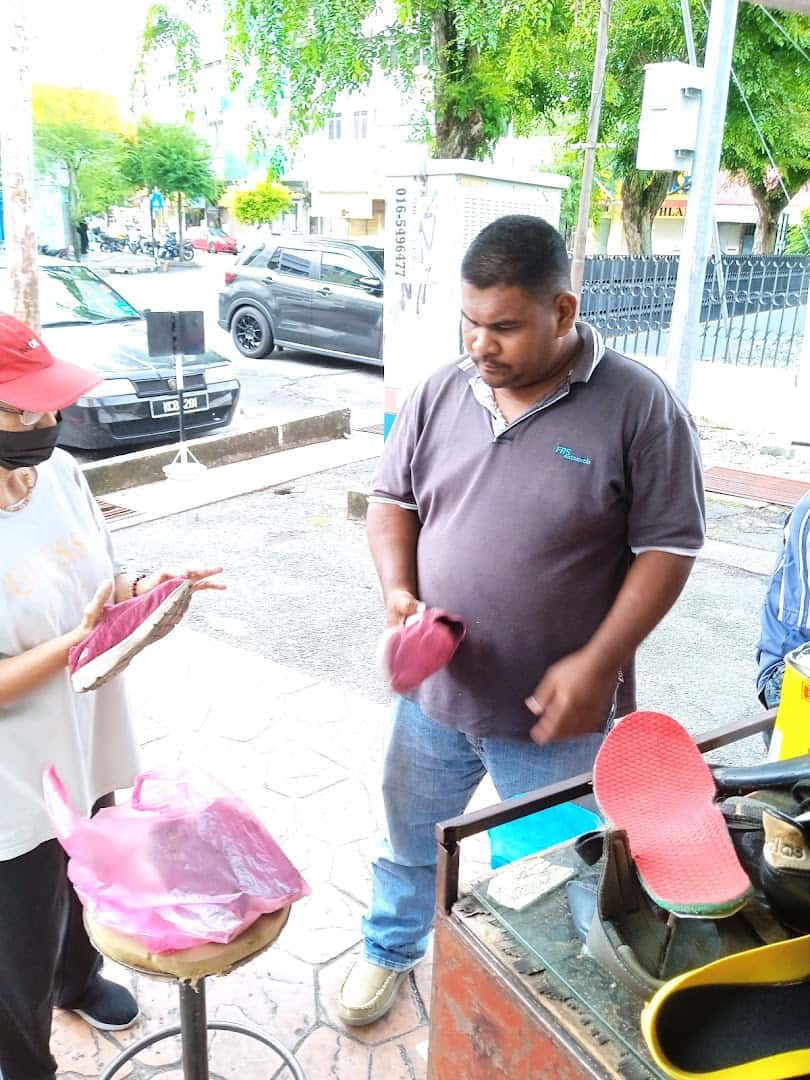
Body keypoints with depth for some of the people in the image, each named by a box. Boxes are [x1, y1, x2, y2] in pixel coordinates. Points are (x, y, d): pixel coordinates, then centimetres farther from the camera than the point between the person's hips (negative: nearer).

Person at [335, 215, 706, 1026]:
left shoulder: (638, 406, -15)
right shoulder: (440, 395, -2)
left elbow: (667, 546, -12)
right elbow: (392, 499, 6)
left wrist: (599, 663, -20)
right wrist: (398, 593, -12)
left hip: (555, 712, -3)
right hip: (434, 690, 4)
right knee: (409, 839, 25)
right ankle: (389, 948, 55)